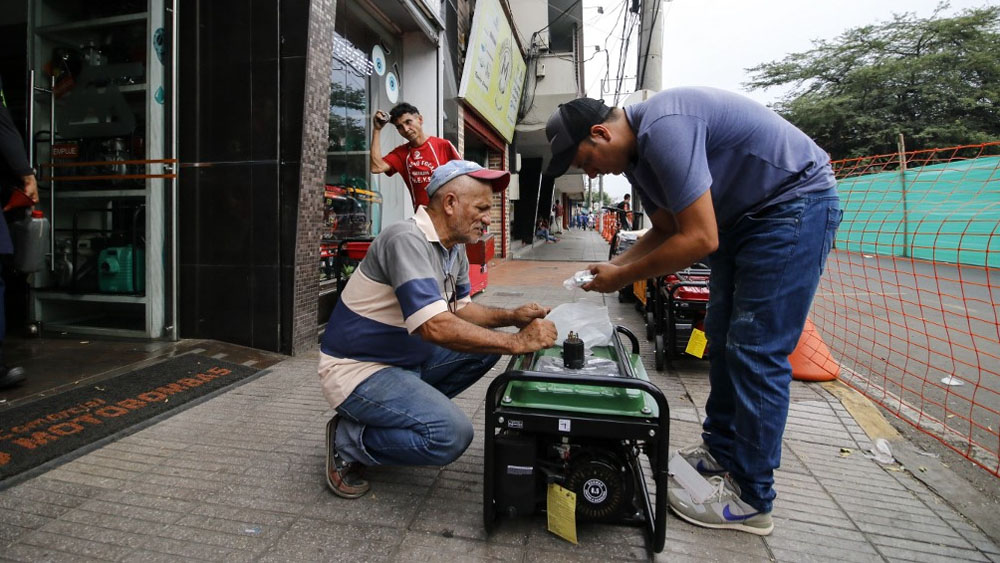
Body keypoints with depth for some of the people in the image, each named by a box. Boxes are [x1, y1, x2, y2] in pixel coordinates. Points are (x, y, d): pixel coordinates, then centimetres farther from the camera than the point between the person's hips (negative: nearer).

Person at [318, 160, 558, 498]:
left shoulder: (455, 249, 3)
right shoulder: (408, 240, -26)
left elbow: (460, 308, 11)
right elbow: (436, 327, -35)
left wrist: (512, 317, -6)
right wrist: (518, 343, -28)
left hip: (406, 359, 9)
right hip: (358, 369, -9)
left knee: (487, 346, 6)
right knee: (452, 435, -24)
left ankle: (417, 407, 12)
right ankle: (349, 440, -2)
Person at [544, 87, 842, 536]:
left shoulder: (662, 128, -28)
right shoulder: (635, 151, 4)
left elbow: (699, 239, -29)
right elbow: (666, 228, 11)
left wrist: (623, 277, -19)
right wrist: (612, 266, -3)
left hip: (795, 202, -10)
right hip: (743, 213, 10)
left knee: (756, 351, -10)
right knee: (724, 338, 11)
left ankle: (750, 499, 3)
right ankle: (720, 452, 25)